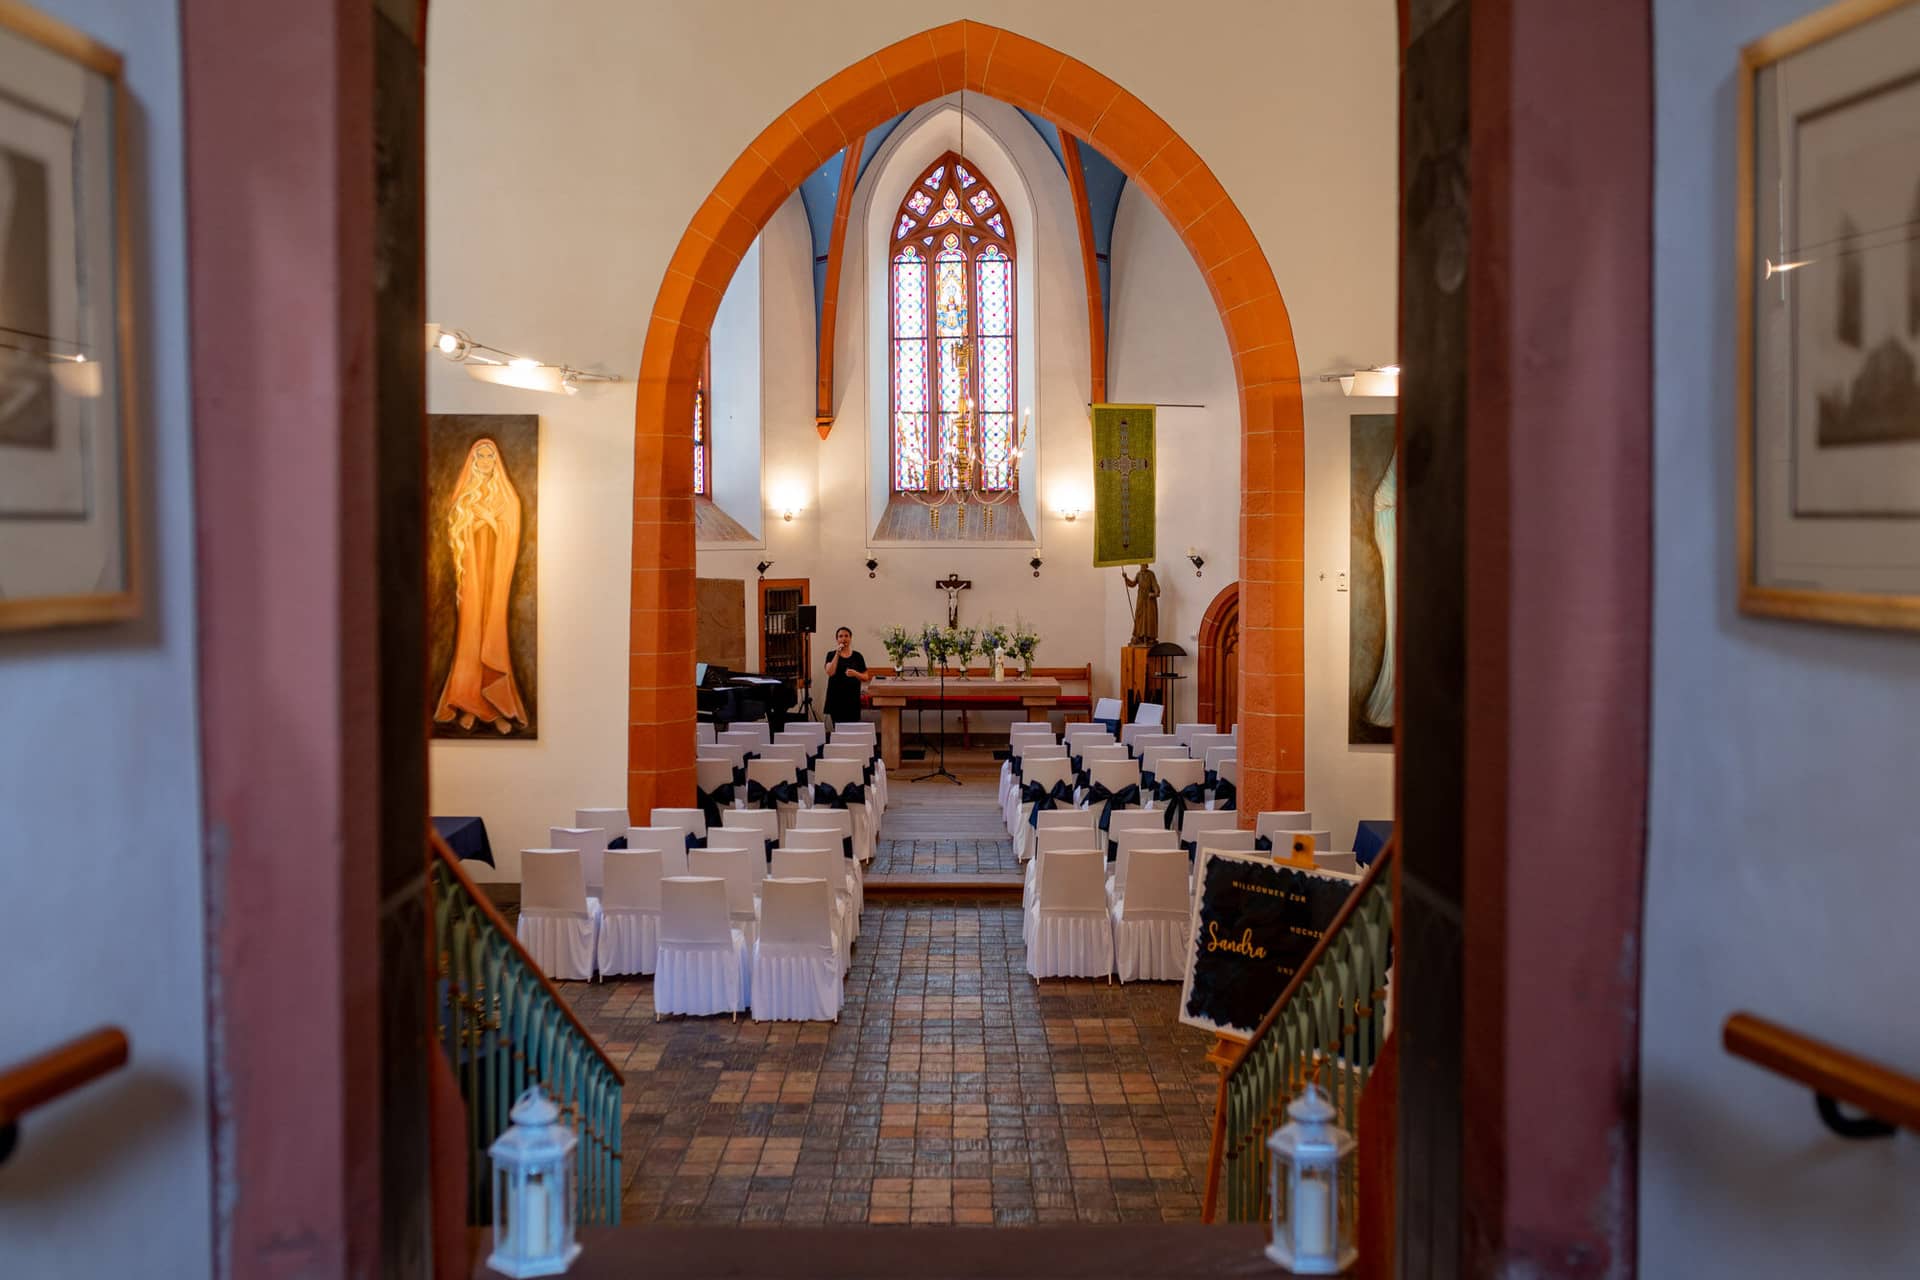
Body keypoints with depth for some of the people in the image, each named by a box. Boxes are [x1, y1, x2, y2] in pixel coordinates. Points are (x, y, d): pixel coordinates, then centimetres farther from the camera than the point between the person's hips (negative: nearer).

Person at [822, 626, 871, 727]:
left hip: (853, 698, 1)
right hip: (836, 697, -1)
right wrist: (837, 654, -15)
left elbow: (866, 677, 7)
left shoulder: (857, 656, 6)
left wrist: (855, 673, -13)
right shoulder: (831, 655, 3)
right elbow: (830, 672, -14)